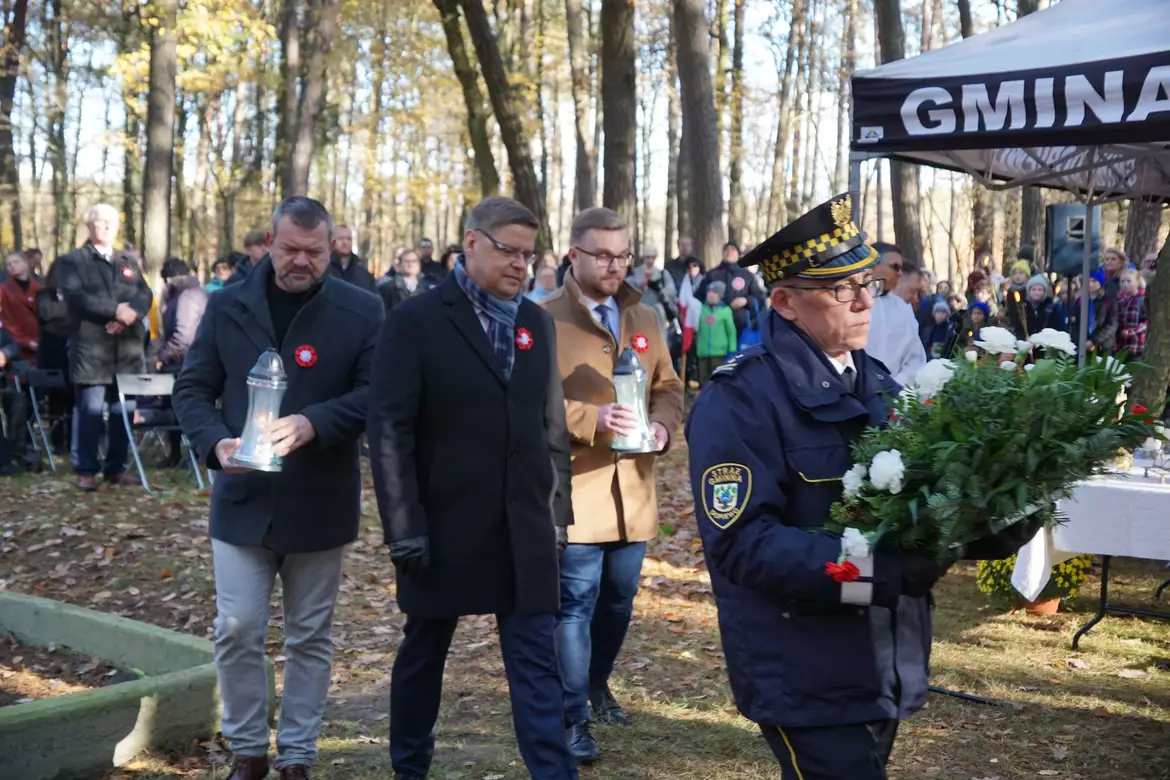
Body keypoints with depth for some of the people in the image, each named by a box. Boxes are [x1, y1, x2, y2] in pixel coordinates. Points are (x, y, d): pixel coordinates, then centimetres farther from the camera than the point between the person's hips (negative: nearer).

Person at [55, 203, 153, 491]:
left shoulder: (128, 263, 21)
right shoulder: (72, 261, 6)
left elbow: (146, 295, 7)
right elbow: (75, 295, -12)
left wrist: (130, 313, -15)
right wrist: (115, 310, -19)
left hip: (128, 349, 5)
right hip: (91, 349, -4)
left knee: (123, 411, 6)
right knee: (90, 411, -6)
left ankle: (116, 468, 15)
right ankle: (86, 471, 1)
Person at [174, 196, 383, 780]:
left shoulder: (361, 311, -4)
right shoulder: (227, 306, 2)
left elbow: (377, 393, -10)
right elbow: (192, 388, 4)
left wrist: (313, 424, -25)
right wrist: (215, 442, -16)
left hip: (319, 503, -1)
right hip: (243, 499, 1)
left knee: (310, 637, 10)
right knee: (236, 631, 1)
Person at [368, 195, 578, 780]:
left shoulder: (537, 323, 9)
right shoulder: (415, 320, -7)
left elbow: (553, 427, 13)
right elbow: (389, 430, -10)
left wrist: (557, 510, 11)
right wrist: (404, 526, -13)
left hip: (525, 529, 3)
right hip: (444, 528, -3)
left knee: (537, 661, 2)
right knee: (424, 652, 14)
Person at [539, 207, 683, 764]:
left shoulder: (645, 317, 11)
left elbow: (669, 387, 15)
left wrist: (661, 425, -6)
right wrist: (591, 419, -24)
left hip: (633, 487, 6)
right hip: (573, 487, -6)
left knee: (619, 599, 17)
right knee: (575, 602, -3)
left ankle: (597, 682, 39)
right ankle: (574, 716, 7)